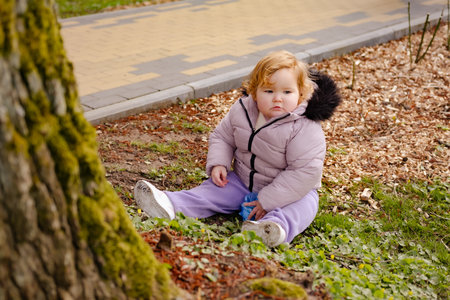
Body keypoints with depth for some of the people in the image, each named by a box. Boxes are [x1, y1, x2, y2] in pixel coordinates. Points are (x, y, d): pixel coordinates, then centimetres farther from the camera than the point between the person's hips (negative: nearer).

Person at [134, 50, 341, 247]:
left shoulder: (305, 129, -26)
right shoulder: (241, 111, -8)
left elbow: (305, 171, -29)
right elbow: (222, 136, 7)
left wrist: (268, 200, -29)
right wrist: (218, 163, -14)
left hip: (290, 190, -5)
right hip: (242, 181, 5)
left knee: (303, 206, -33)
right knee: (213, 189, -11)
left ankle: (277, 227, -62)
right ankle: (169, 205, -29)